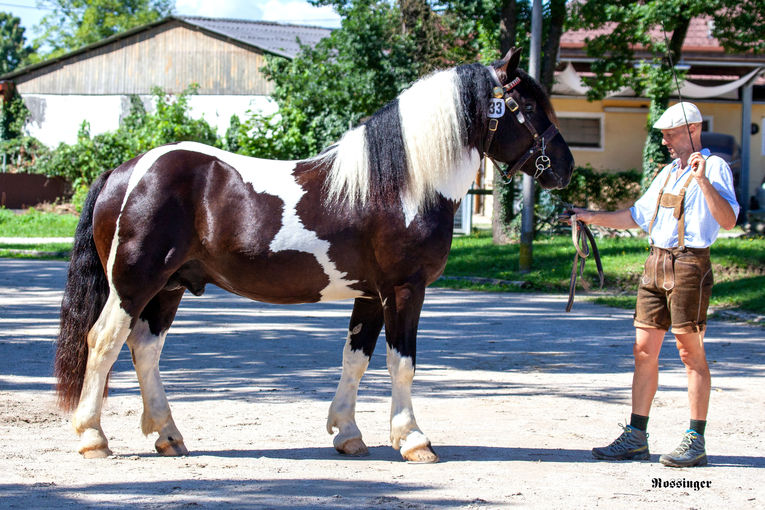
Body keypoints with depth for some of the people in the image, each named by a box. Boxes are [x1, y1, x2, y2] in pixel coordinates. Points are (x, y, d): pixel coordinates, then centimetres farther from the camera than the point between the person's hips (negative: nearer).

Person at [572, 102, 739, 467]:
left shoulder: (714, 167, -5)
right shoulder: (668, 173, 20)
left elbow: (728, 221, -18)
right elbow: (637, 216, 28)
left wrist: (703, 181, -27)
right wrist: (592, 217, 22)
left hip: (689, 264, -8)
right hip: (656, 263, 8)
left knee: (690, 351, -5)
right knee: (644, 349, 6)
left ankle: (695, 441, 1)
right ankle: (636, 436, 11)